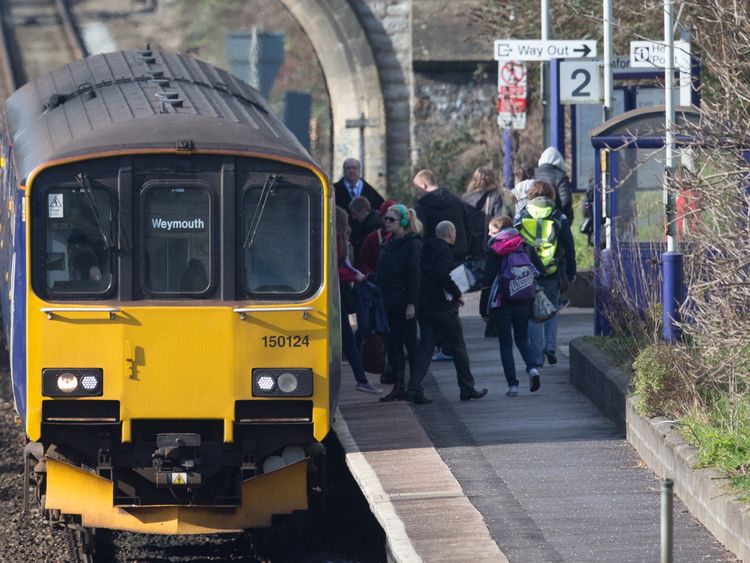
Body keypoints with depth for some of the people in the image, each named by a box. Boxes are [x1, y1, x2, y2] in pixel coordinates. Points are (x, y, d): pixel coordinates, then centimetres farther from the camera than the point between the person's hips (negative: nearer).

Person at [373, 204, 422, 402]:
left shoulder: (412, 244, -9)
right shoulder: (389, 243, 14)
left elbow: (414, 275, -13)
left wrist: (411, 303, -18)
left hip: (404, 301, -8)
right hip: (390, 302, 8)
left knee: (410, 342, -2)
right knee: (393, 344, 8)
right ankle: (398, 387, 12)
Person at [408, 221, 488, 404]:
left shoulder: (427, 250, 12)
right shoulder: (444, 250, -12)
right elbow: (443, 274, -26)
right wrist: (456, 293, -13)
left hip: (423, 306, 7)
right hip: (442, 306, -7)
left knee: (425, 347, 6)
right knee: (458, 347, 5)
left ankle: (414, 388, -6)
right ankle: (467, 388, 12)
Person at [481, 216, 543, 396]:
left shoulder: (494, 251, -8)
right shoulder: (526, 247, 4)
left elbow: (488, 281, -9)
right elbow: (539, 270, 5)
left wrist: (484, 309, -4)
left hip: (501, 304, -4)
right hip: (523, 302, 4)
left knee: (506, 344, 4)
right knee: (522, 339, 18)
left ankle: (512, 385, 0)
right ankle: (533, 368, -8)